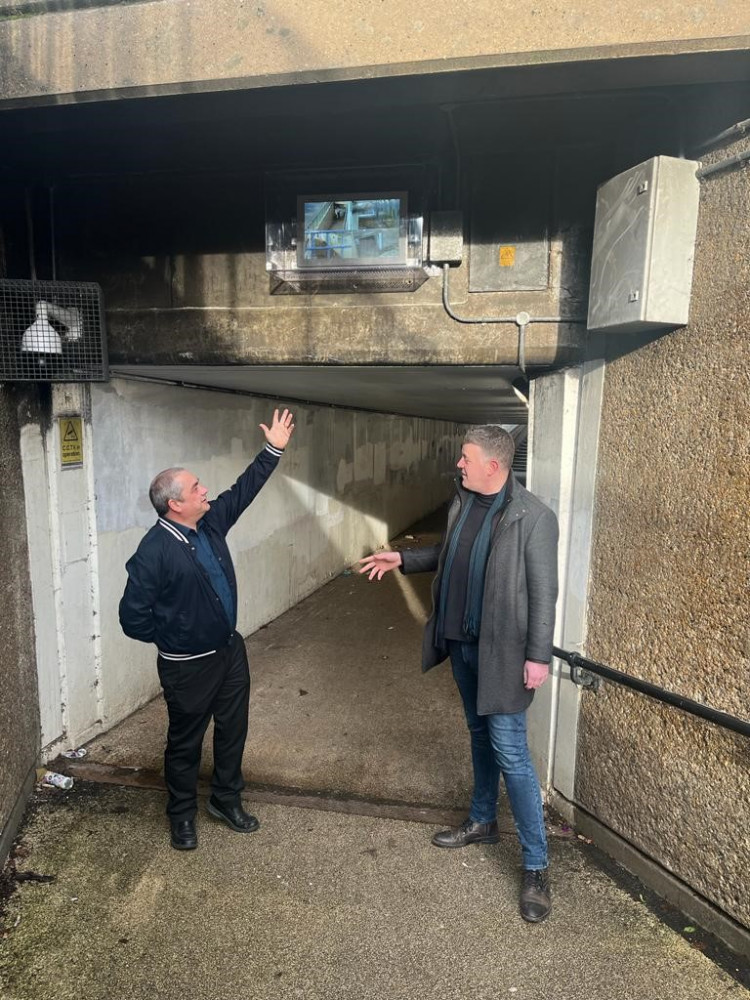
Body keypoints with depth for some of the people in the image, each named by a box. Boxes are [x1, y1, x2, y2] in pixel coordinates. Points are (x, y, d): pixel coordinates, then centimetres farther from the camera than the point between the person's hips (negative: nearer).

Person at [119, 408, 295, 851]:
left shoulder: (211, 521, -3)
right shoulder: (154, 552, -24)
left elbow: (244, 489, 9)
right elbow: (133, 618, -18)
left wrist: (274, 449, 7)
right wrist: (173, 635, -4)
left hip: (231, 650, 7)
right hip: (188, 666, -6)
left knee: (233, 730, 19)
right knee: (186, 742, 14)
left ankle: (227, 799, 41)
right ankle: (183, 815, 37)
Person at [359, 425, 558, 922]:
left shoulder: (533, 517, -19)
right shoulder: (462, 503, 3)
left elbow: (544, 592, -18)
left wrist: (538, 656, -18)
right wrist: (403, 559, 11)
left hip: (501, 652, -7)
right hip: (461, 643, 8)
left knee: (510, 753, -2)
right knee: (480, 735, 22)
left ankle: (536, 865, 14)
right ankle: (483, 821, 41)